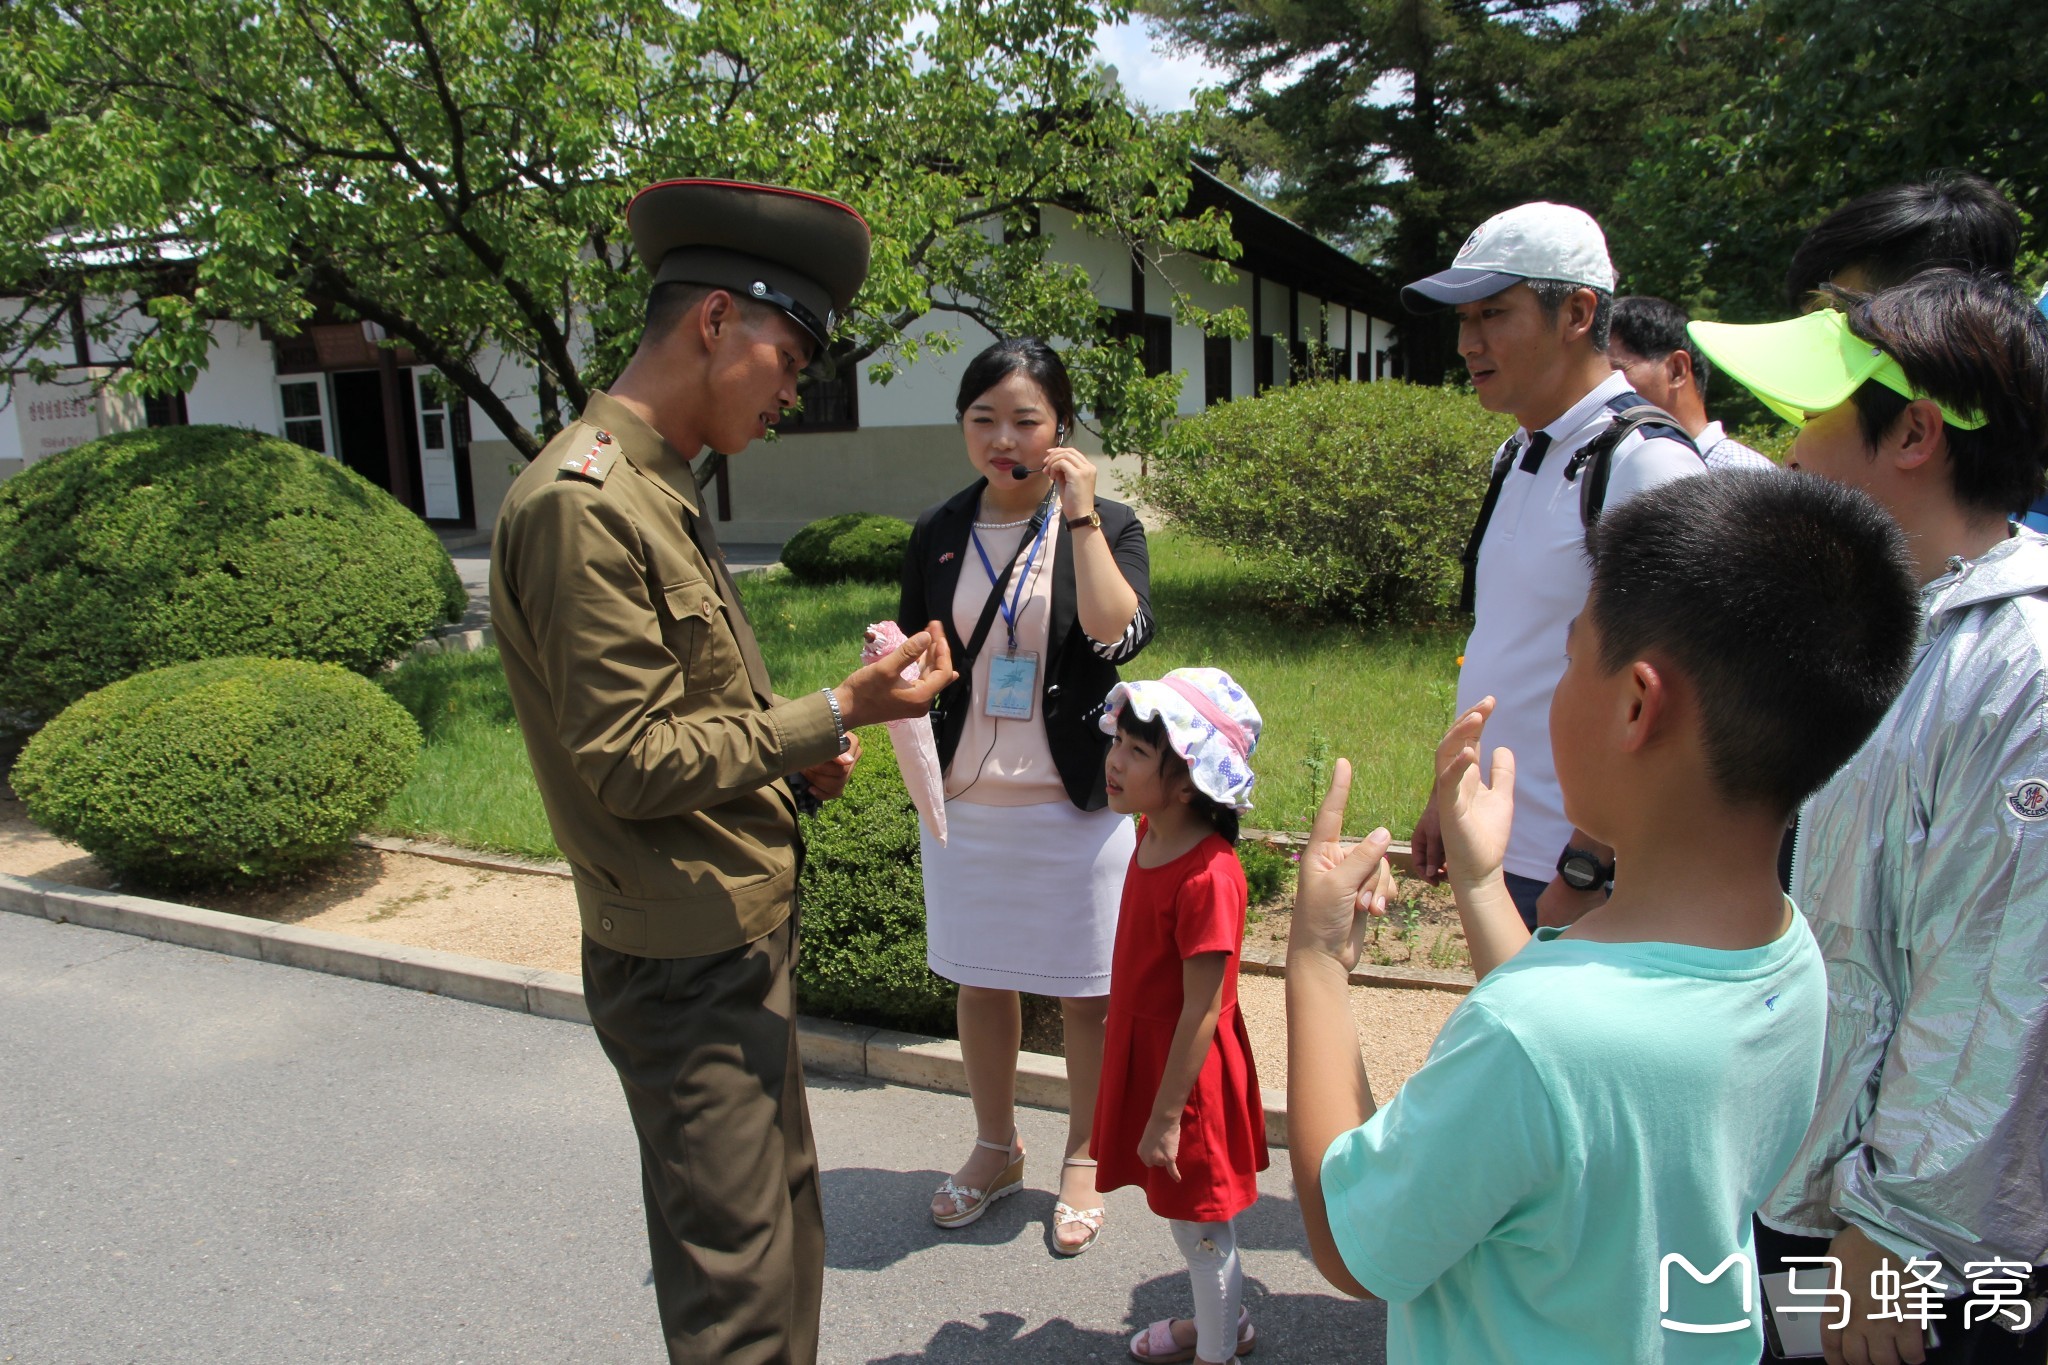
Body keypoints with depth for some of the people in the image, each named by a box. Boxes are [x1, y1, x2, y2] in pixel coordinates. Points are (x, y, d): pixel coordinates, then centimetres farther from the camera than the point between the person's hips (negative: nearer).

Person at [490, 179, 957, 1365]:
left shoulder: (660, 492, 12)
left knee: (789, 1230, 23)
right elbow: (628, 763, -21)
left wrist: (800, 758, 4)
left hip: (743, 934, 10)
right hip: (684, 964, -10)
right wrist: (834, 714, -20)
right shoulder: (582, 501, -20)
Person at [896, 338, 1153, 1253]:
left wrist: (1079, 516, -22)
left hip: (1077, 801, -3)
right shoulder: (937, 535, 4)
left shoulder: (1106, 524, -5)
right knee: (978, 981, 17)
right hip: (964, 798, 4)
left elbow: (1120, 635, -23)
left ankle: (1084, 1160, 32)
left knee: (1085, 991, 9)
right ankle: (996, 1149, 39)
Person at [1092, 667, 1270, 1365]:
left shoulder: (1207, 878, -30)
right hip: (1143, 1050, 9)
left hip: (1186, 1072, -9)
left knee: (1200, 1223, 12)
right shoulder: (1151, 834, -3)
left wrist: (1166, 1116, -18)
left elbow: (1202, 1010, -25)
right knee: (1182, 1212, 26)